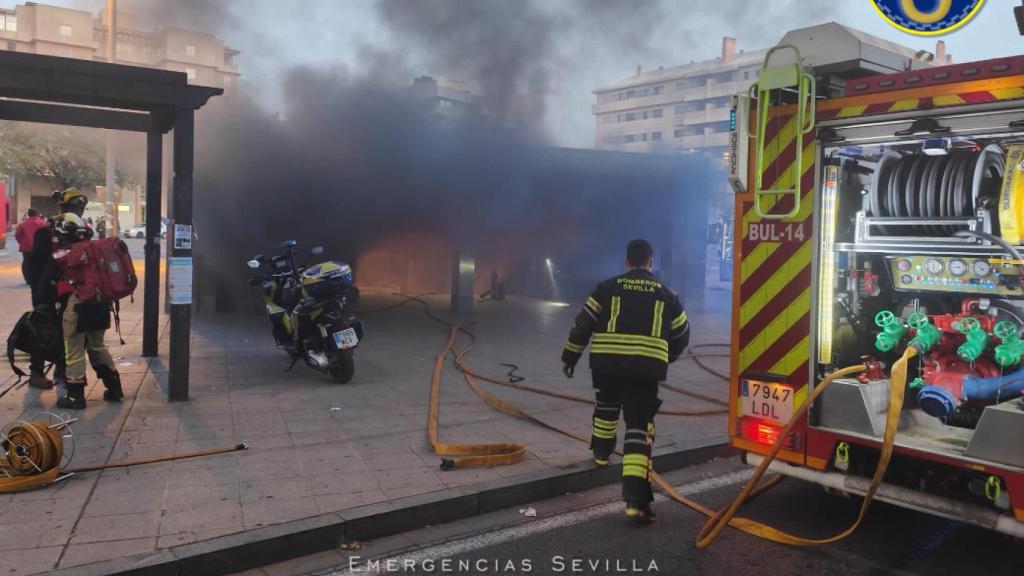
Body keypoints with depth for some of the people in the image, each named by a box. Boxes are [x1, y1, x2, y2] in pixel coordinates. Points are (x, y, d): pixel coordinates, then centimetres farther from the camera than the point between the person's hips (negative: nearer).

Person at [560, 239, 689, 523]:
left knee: (607, 405, 32)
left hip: (607, 363, 1)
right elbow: (681, 335, 19)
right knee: (639, 428, -2)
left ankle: (601, 452, 49)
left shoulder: (607, 288, 7)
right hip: (646, 368, -1)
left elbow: (583, 323, 6)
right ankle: (635, 499, -12)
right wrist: (664, 358, 37)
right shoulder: (666, 295, 11)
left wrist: (570, 356, 17)